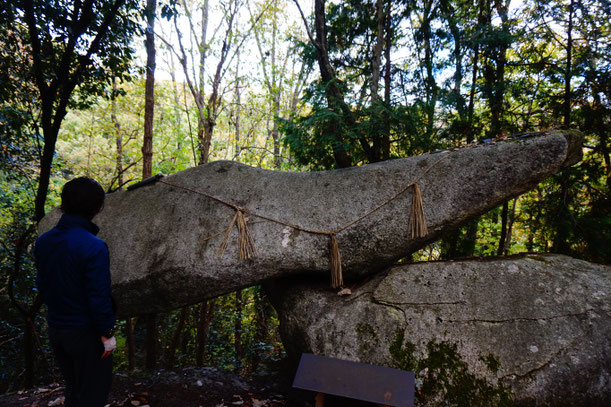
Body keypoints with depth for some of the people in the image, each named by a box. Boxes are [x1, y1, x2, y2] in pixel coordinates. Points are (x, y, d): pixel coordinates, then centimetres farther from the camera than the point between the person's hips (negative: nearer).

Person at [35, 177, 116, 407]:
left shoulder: (43, 242, 0)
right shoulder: (93, 247, -24)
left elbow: (41, 285, 9)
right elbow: (99, 296, -23)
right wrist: (107, 333, -12)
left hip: (55, 330, 7)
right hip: (86, 333, -7)